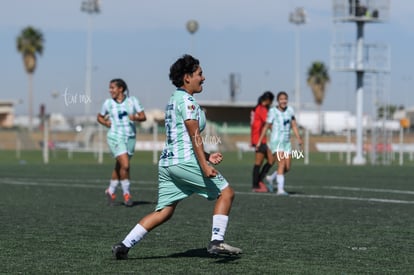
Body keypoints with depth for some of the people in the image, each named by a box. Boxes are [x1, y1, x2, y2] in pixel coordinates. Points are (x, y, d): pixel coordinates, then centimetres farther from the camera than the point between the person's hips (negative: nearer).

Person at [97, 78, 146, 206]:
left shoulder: (133, 101, 0)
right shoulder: (108, 103, 1)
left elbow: (143, 117, -1)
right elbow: (100, 117, 16)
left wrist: (136, 117, -21)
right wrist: (106, 123, -4)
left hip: (130, 137, 2)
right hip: (115, 137, -2)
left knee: (119, 167, 12)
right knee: (125, 165, -18)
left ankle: (111, 191, 33)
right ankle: (126, 193, -3)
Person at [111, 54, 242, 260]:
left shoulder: (173, 100, 21)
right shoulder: (187, 101, -9)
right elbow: (194, 135, -17)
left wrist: (207, 157, 24)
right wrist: (204, 165, -22)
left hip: (166, 162, 9)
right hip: (185, 162, -9)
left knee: (163, 212, 10)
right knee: (226, 192, 2)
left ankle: (124, 245, 3)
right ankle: (216, 241, -5)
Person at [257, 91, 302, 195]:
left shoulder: (290, 110, 6)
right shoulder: (273, 111, -7)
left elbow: (294, 125, 10)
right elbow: (266, 126, -1)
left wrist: (298, 138, -4)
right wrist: (259, 141, 0)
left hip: (286, 142, 6)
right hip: (276, 142, -6)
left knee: (287, 168, 4)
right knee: (282, 164, -20)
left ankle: (271, 178, 30)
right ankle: (280, 189, -21)